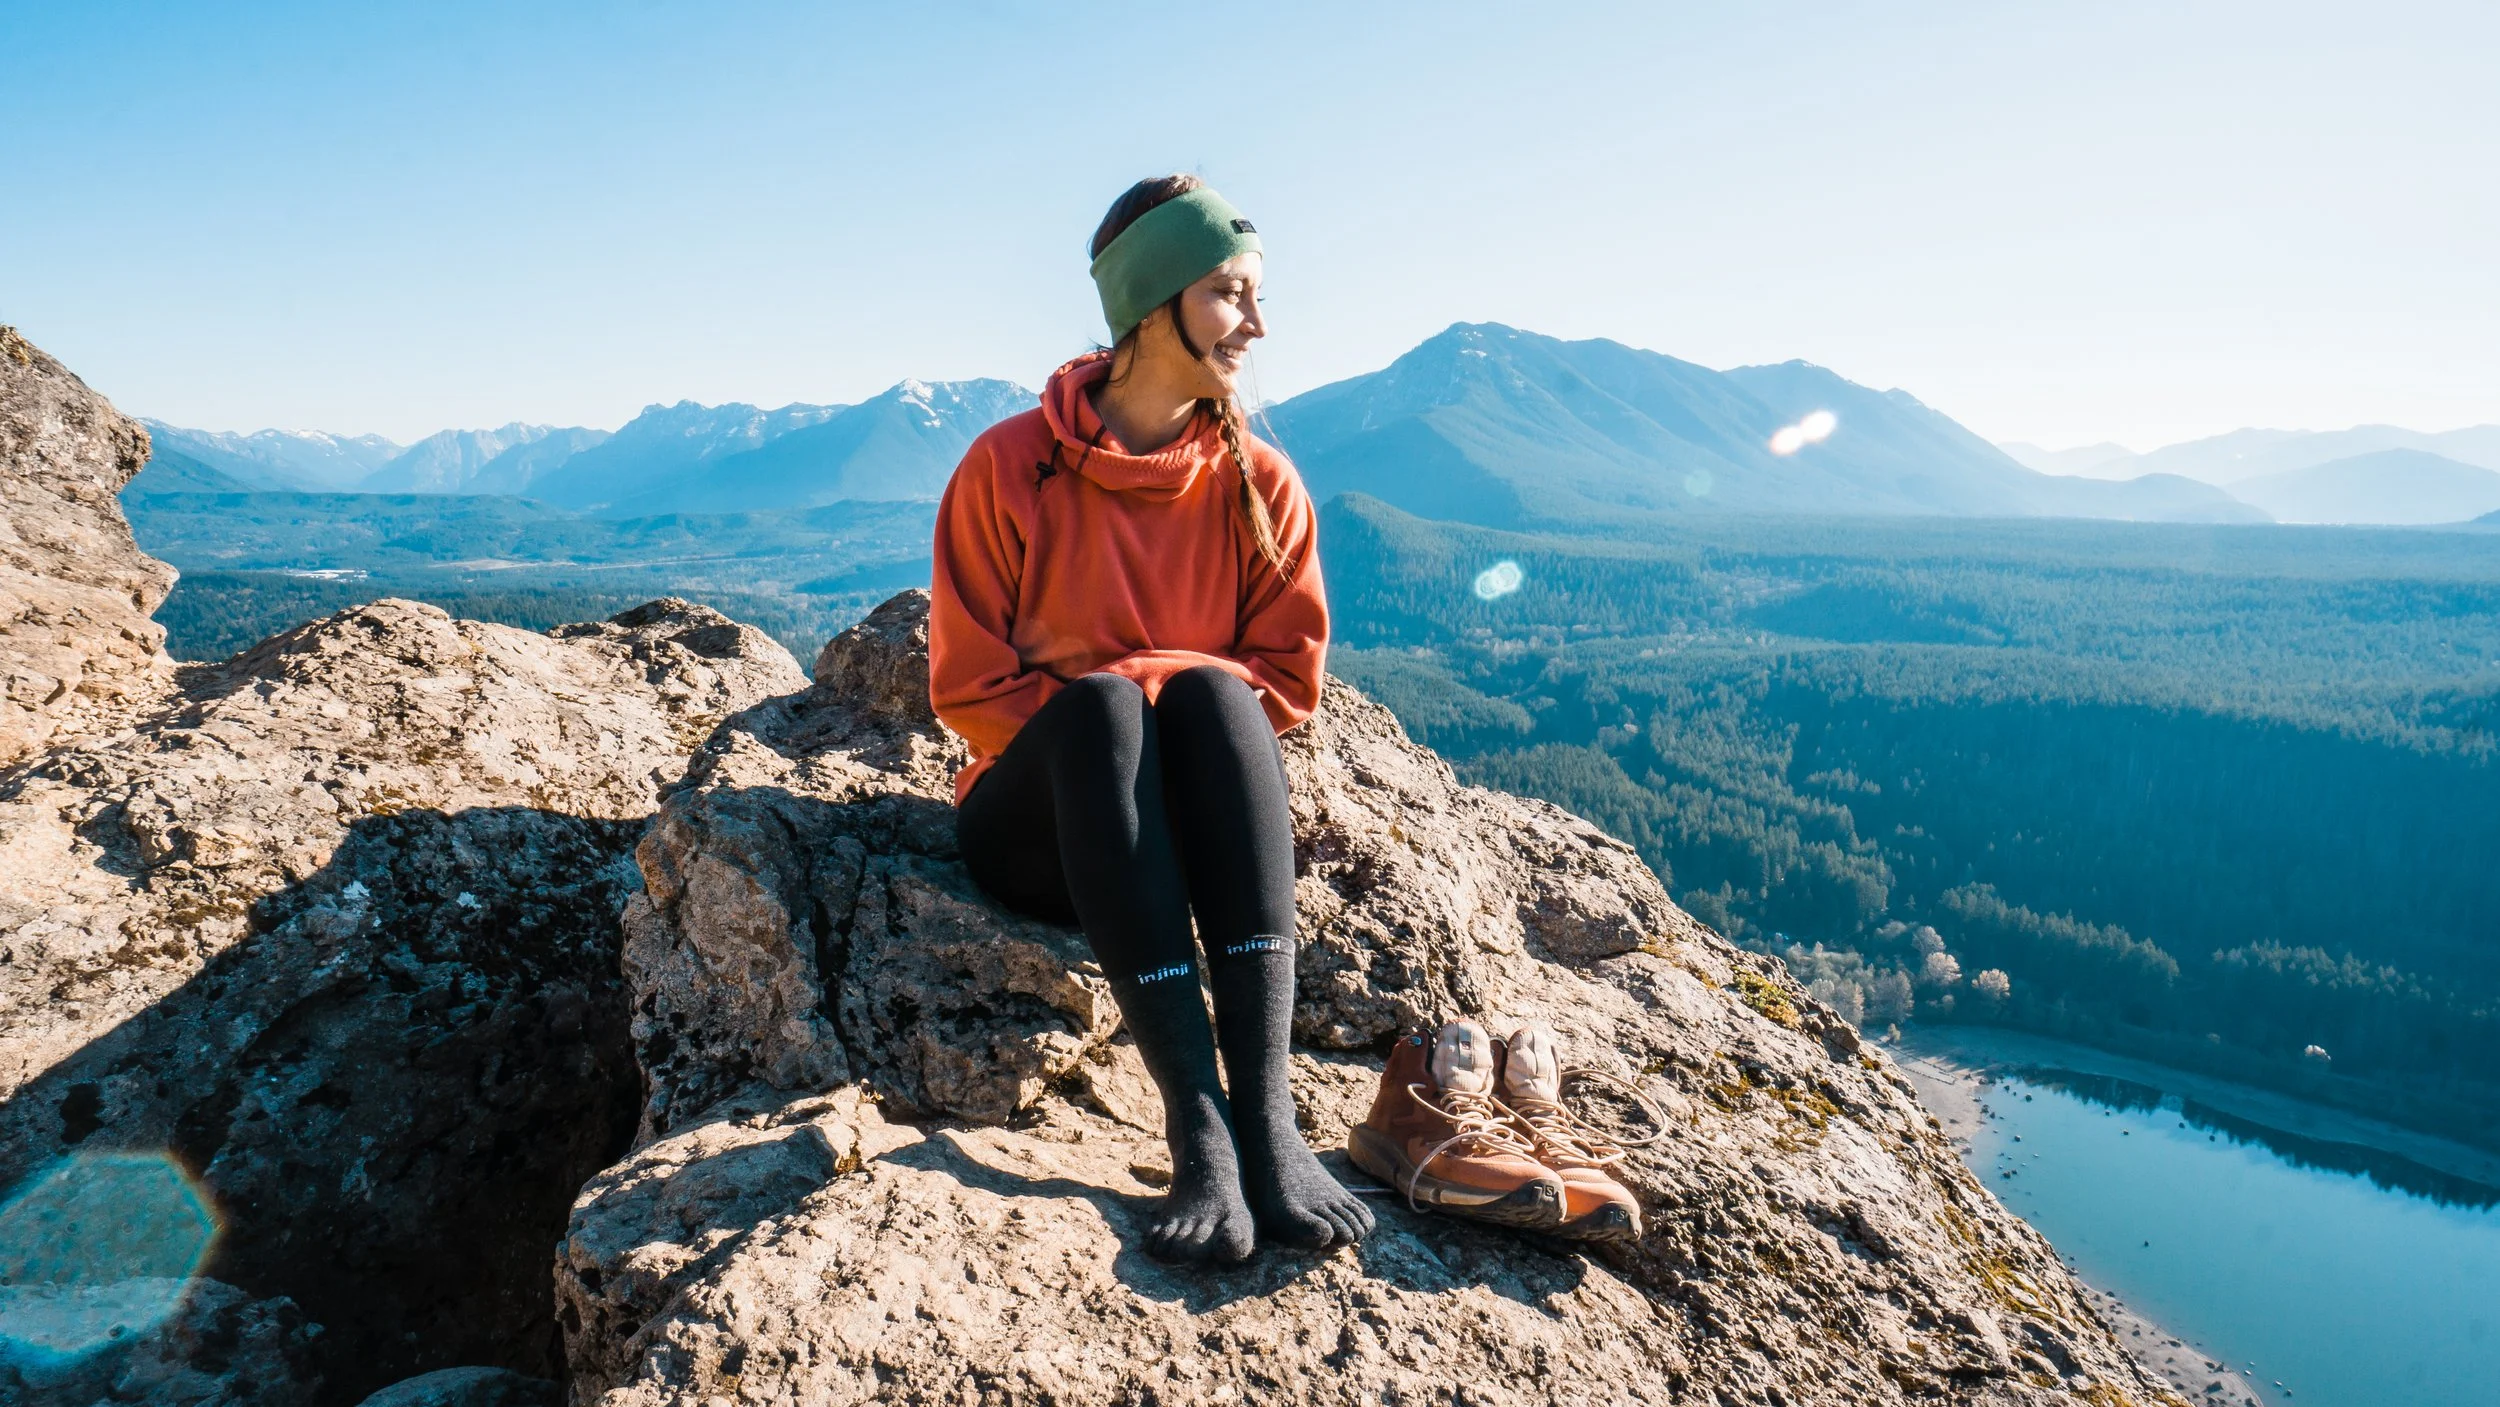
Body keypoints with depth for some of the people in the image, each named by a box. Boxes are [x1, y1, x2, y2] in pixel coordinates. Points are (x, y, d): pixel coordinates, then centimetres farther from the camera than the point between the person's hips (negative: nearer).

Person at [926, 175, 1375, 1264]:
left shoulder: (1261, 484, 2)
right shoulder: (1011, 467, -4)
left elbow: (1286, 675, 3)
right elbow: (969, 685, -4)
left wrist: (1195, 709, -13)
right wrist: (1097, 729, -16)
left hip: (1187, 832, 2)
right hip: (1039, 827, -1)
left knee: (1212, 692, -31)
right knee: (1099, 698, -34)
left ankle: (1267, 1114, -41)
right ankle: (1198, 1127, -43)